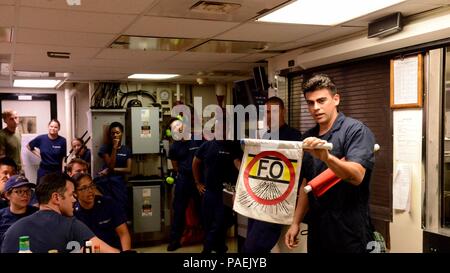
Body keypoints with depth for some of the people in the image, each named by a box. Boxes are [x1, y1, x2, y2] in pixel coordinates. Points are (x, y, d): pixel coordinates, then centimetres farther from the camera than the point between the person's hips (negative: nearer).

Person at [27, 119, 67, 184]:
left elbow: (64, 157, -3)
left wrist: (63, 172, -6)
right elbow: (28, 146, 15)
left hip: (57, 171, -1)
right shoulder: (41, 139, -2)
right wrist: (38, 155, 7)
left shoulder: (62, 141, -7)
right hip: (43, 171, 2)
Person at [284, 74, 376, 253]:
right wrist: (295, 222, 11)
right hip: (317, 231, 6)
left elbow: (357, 176, -25)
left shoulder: (356, 130, -11)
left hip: (349, 232, -6)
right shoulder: (309, 137, 10)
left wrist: (326, 157, -41)